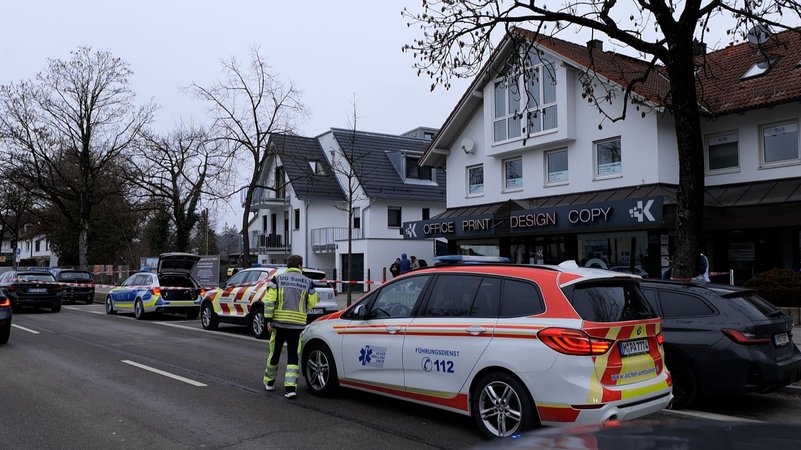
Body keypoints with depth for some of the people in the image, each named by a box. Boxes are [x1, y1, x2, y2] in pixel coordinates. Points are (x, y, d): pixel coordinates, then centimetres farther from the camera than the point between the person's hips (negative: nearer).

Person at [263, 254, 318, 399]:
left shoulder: (278, 279, 2)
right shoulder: (307, 281, 5)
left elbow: (270, 300, -5)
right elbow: (312, 303, 7)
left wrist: (268, 319, -5)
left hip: (279, 322, 0)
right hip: (298, 323, 0)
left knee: (275, 352, 15)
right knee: (293, 356, 5)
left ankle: (269, 381, 33)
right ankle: (290, 387, -4)